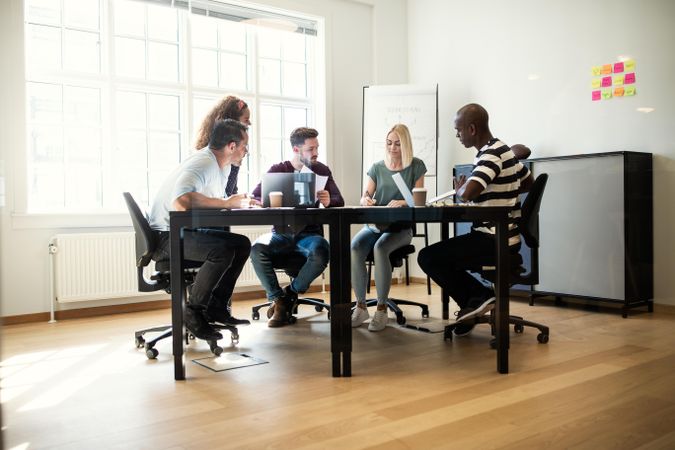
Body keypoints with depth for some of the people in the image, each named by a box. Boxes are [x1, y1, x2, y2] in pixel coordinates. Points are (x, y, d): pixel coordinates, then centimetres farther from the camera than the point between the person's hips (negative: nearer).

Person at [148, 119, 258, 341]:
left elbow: (212, 201, 14)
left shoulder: (223, 165, 11)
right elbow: (180, 202, -39)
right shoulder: (202, 164, -22)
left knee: (242, 244, 3)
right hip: (166, 236, -10)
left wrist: (240, 202, -3)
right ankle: (194, 312, -13)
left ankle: (216, 308, 8)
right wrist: (226, 203, -31)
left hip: (186, 231, 10)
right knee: (222, 250, -30)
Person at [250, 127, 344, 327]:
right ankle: (278, 300, -13)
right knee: (257, 249, -30)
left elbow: (339, 200, 1)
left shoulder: (322, 170, 9)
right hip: (282, 232, 0)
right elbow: (254, 198, -2)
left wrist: (328, 201, -24)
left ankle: (290, 293, -7)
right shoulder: (278, 170, 6)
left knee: (321, 252, -33)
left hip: (310, 232, 0)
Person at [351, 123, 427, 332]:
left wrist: (402, 202, -24)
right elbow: (364, 197, 9)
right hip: (375, 223, 3)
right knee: (354, 248, -29)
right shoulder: (377, 167, 13)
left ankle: (381, 308, -23)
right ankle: (361, 306, -17)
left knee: (380, 248, -35)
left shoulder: (416, 166, 6)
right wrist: (366, 200, -17)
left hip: (401, 226, -3)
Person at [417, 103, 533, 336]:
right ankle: (476, 300, 15)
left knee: (428, 257, -7)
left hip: (494, 241, -10)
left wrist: (459, 190, -9)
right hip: (501, 238, 10)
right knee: (443, 254, 22)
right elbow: (528, 182, 27)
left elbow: (467, 193, -32)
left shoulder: (490, 155, -17)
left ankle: (477, 297, 2)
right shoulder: (503, 150, 12)